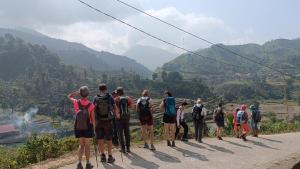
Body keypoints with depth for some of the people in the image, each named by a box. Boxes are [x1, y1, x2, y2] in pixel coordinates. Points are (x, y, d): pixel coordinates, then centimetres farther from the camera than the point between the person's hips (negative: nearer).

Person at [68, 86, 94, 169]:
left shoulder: (76, 103, -8)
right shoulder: (91, 105, -15)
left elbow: (69, 96, 13)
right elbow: (93, 118, -10)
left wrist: (77, 92, 4)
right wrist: (94, 128, 4)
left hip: (78, 127, 2)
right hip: (88, 127, -2)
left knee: (81, 145, 17)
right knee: (87, 145, 10)